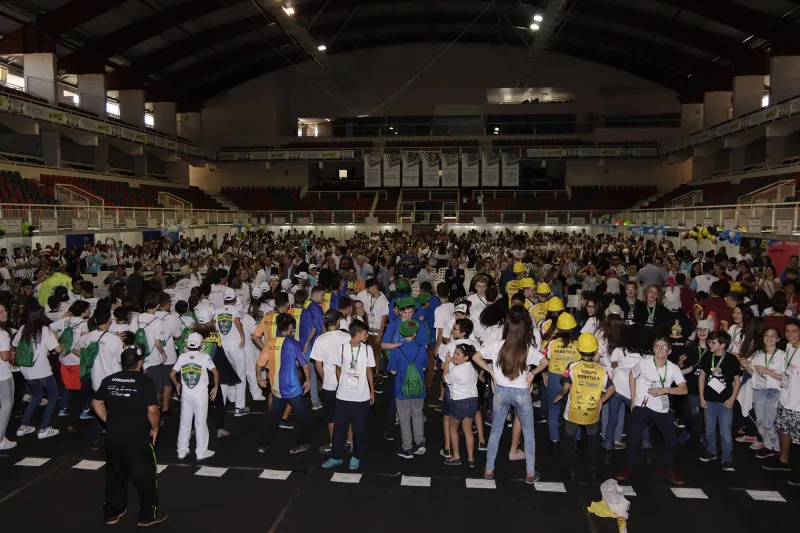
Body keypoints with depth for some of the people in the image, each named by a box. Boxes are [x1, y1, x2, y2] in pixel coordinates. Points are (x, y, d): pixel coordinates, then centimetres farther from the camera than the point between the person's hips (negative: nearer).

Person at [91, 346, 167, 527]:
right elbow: (152, 410, -19)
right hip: (138, 438, -5)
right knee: (145, 475, 8)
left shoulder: (109, 380, 3)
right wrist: (155, 428, -3)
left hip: (113, 437, 6)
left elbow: (96, 403, 10)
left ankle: (112, 513, 32)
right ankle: (148, 514, 17)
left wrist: (109, 421, 16)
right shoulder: (146, 382, -15)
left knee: (114, 474, 20)